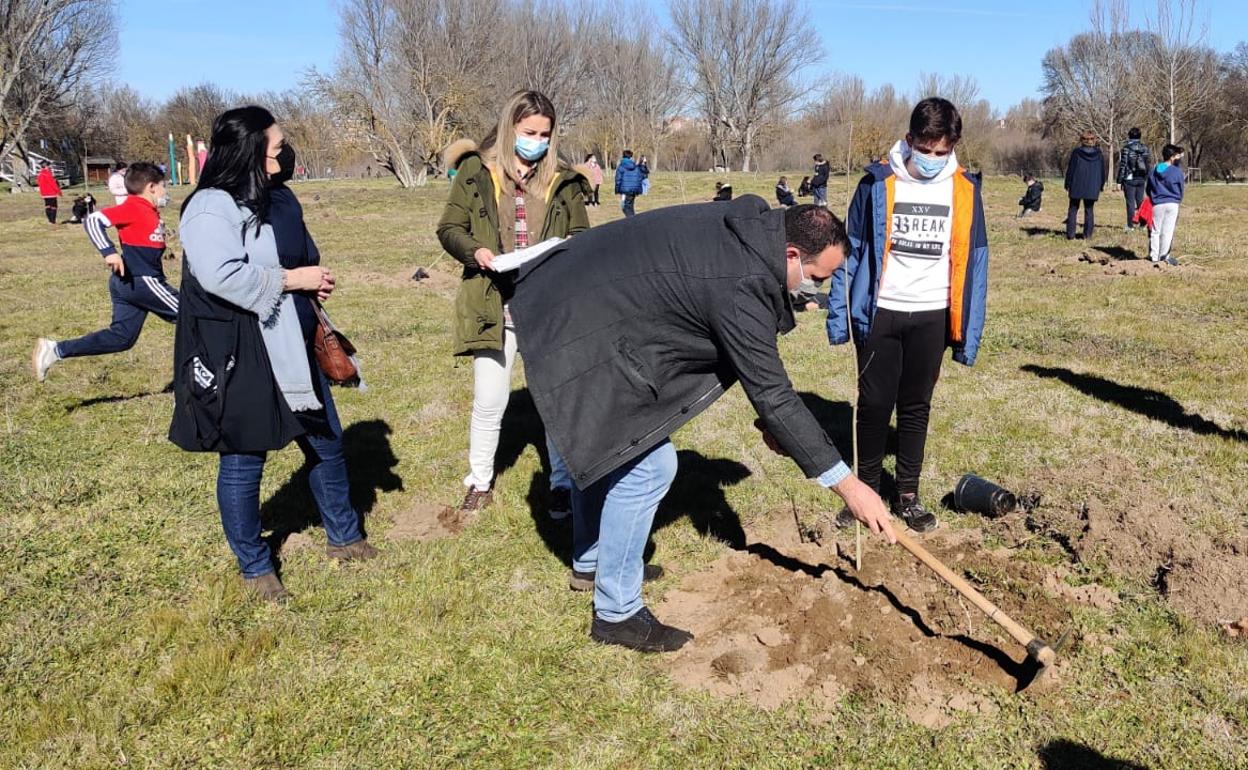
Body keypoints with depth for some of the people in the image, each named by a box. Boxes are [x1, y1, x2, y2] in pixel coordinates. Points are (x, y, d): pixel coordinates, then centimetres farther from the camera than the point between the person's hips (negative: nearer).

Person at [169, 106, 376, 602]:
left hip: (291, 349, 8)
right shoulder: (210, 208, -16)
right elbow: (222, 276, -31)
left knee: (327, 442, 16)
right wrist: (291, 280, -21)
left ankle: (344, 538, 36)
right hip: (238, 360, -8)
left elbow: (304, 259, 25)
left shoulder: (279, 202, 10)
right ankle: (254, 568, 24)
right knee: (243, 464, 7)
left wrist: (315, 279, 3)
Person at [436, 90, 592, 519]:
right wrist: (474, 251, -15)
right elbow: (448, 229, 5)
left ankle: (563, 483, 20)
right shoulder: (477, 171, 3)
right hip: (494, 303, -1)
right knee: (488, 402, 7)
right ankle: (480, 482, 27)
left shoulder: (563, 180, 8)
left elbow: (583, 238, 12)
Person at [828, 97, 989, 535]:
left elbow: (974, 262, 3)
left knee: (916, 408, 10)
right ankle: (865, 491, 19)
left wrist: (968, 335, 1)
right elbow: (851, 251, -1)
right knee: (874, 405, 4)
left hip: (931, 317, 1)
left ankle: (908, 496, 22)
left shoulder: (964, 190, -1)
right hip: (879, 313, -1)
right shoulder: (878, 183, -6)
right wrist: (838, 316, -5)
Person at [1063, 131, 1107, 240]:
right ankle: (1087, 235, 4)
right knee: (1089, 210, 8)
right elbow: (1104, 171, 8)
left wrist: (1068, 185, 2)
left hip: (1076, 186, -2)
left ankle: (1070, 234, 0)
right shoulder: (1098, 154, 3)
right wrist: (1101, 186, 16)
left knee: (1073, 210, 6)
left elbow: (1070, 170, -4)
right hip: (1092, 188, 2)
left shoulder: (1076, 152, -6)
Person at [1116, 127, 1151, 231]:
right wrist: (1147, 179, 17)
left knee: (1130, 202, -2)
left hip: (1129, 179, -5)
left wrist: (1119, 180, -6)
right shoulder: (1145, 148, 7)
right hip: (1141, 179, 5)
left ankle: (1130, 225, -2)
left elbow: (1122, 165, -10)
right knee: (1140, 201, 12)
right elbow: (1149, 164, 10)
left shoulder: (1126, 148, -9)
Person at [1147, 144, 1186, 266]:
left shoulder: (1154, 171, 4)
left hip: (1157, 204, 2)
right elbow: (1181, 188, 4)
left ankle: (1154, 256, 6)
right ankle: (1164, 256, 4)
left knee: (1155, 231, 7)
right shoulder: (1177, 171, -6)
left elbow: (1149, 189, 10)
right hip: (1172, 204, -2)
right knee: (1168, 231, 3)